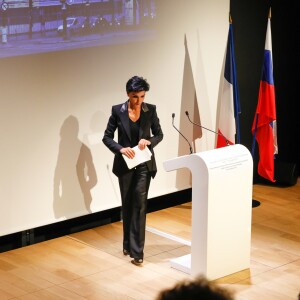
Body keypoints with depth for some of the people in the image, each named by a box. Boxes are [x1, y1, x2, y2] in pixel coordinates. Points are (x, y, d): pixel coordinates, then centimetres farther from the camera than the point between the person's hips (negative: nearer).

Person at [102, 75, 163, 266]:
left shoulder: (150, 110, -2)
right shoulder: (117, 111, -5)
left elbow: (159, 134, 6)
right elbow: (107, 137, -2)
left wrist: (149, 141, -16)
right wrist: (121, 148, -19)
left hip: (144, 164, 0)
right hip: (125, 164, 1)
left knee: (139, 203, -10)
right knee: (127, 204, 11)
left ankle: (137, 250, -10)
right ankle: (128, 244, 28)